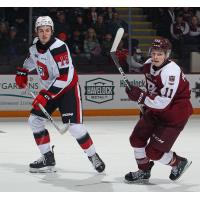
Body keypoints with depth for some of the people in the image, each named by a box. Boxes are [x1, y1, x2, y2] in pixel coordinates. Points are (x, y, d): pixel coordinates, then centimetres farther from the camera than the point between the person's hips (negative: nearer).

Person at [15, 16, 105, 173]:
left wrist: (46, 95, -31)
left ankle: (93, 156, 2)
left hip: (68, 88, -8)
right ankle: (48, 159, 10)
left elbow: (64, 77, -31)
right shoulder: (35, 45, -1)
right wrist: (22, 72, 16)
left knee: (74, 126, -18)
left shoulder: (59, 48, -26)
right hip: (50, 89, 8)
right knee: (35, 120, 3)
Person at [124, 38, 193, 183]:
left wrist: (140, 96, -35)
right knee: (137, 138, 8)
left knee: (153, 152, -7)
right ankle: (144, 172, 27)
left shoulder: (171, 72, -29)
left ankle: (179, 163, 20)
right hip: (155, 110, 9)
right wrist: (146, 107, 20)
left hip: (174, 115, -9)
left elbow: (163, 103, -34)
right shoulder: (149, 65, -3)